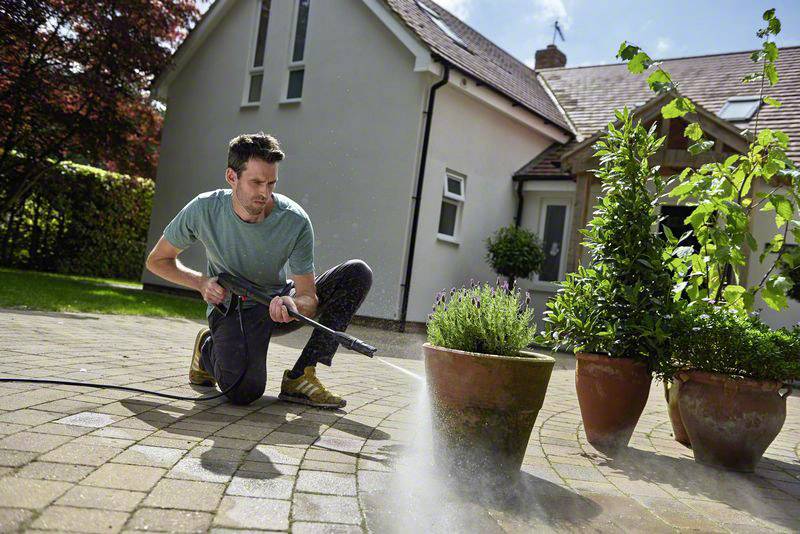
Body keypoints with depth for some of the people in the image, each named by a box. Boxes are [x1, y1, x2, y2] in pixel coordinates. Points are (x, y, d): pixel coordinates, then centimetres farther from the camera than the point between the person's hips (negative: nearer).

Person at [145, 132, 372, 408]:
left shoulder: (295, 221, -20)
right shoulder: (204, 209, -17)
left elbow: (309, 297, -19)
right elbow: (157, 260, -2)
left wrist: (293, 304, -44)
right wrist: (202, 282, -19)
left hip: (278, 302, 3)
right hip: (231, 309, -3)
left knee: (357, 273, -18)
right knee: (244, 390, -33)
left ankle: (300, 377, -20)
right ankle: (208, 348, 6)